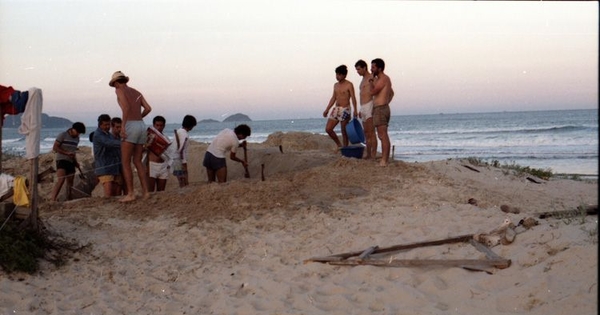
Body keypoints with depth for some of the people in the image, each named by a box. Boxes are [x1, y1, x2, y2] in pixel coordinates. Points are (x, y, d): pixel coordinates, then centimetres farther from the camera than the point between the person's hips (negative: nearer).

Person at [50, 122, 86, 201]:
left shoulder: (77, 138, 14)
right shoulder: (62, 135, -6)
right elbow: (55, 148, -10)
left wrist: (75, 162, 12)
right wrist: (67, 153, -20)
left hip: (71, 162, 7)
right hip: (61, 160, -7)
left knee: (70, 182, 6)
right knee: (60, 180, -23)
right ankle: (53, 200, -29)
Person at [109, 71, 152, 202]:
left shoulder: (119, 90, 2)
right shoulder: (136, 92, 21)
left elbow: (126, 107, -14)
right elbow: (148, 108, 12)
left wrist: (123, 125, -16)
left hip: (130, 127, -7)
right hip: (142, 126, 7)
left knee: (125, 162, -2)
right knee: (137, 161, 13)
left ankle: (130, 194, -7)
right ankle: (145, 191, 7)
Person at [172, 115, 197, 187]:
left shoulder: (178, 131, 12)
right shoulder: (185, 134, -15)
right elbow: (181, 150, -20)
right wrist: (184, 163, -18)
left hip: (175, 159, 9)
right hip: (180, 160, -9)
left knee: (184, 184, 11)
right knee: (185, 184, -8)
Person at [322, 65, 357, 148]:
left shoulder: (349, 85, -7)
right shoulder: (336, 85, 13)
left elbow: (353, 98, -13)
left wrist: (355, 110, -24)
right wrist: (327, 110, 16)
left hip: (345, 110, -7)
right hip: (336, 109, 7)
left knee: (344, 131, -2)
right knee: (328, 129, 0)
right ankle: (338, 145, 15)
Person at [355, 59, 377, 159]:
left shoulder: (371, 78, -7)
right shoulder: (363, 80, 22)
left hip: (369, 106, -10)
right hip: (363, 108, 10)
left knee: (371, 133, -12)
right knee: (366, 133, 10)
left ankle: (373, 155, -13)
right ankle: (368, 154, 13)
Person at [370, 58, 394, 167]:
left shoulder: (383, 79, -13)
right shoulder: (385, 79, 19)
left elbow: (373, 92, -17)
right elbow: (391, 93, 32)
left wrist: (372, 80, -5)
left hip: (380, 109, -11)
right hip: (384, 108, 11)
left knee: (382, 135, -12)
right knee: (383, 135, 13)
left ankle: (384, 161, -15)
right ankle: (385, 159, 17)